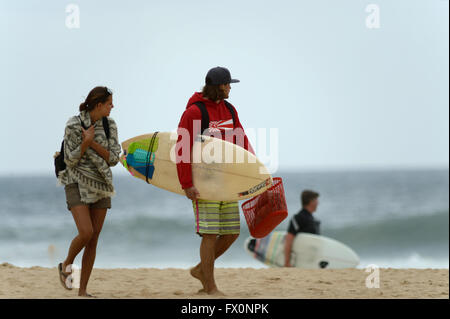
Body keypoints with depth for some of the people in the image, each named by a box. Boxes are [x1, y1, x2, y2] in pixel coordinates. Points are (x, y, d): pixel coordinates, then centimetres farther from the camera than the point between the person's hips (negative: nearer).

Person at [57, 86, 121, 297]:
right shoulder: (74, 125, -11)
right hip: (77, 184, -5)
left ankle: (82, 290, 7)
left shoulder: (109, 125, 3)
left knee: (93, 240, 1)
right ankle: (66, 265, 10)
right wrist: (86, 142, -23)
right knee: (86, 233, -21)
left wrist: (93, 143, -16)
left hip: (100, 185, 5)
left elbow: (114, 158, -3)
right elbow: (70, 160, -10)